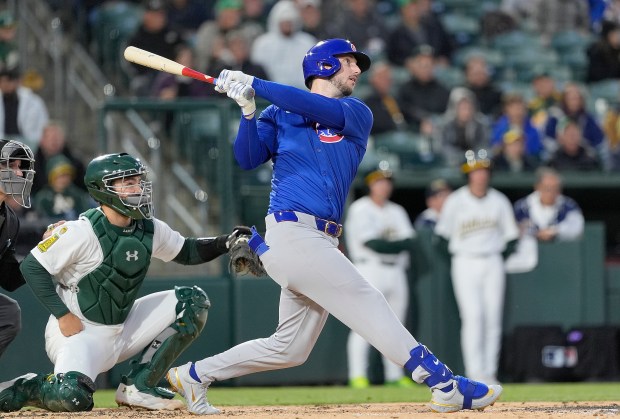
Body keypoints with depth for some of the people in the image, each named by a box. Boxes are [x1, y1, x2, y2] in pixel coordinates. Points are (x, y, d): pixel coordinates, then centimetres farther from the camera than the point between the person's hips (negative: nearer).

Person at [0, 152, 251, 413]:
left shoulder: (150, 230, 1)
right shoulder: (83, 231, -20)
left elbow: (186, 252, 15)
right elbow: (32, 267, -17)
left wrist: (226, 243, -2)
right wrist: (63, 315, -21)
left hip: (124, 328, 8)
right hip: (78, 331, -7)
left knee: (193, 301, 1)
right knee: (71, 398, -34)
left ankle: (138, 387, 3)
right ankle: (23, 390, 3)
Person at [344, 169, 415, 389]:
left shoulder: (397, 211, 17)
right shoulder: (360, 210, -2)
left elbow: (408, 241, 3)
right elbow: (370, 242, -16)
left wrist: (384, 244, -13)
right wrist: (394, 244, -12)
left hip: (396, 270, 7)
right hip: (369, 269, -7)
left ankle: (394, 376, 11)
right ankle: (358, 376, -14)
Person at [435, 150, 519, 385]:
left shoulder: (499, 201, 6)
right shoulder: (455, 201, -1)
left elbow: (511, 235, 13)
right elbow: (442, 234, 4)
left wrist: (501, 254, 4)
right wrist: (456, 254, -1)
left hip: (493, 263, 3)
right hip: (465, 263, -3)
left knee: (493, 319, -2)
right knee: (473, 316, -13)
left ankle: (490, 372, 2)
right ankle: (474, 372, -14)